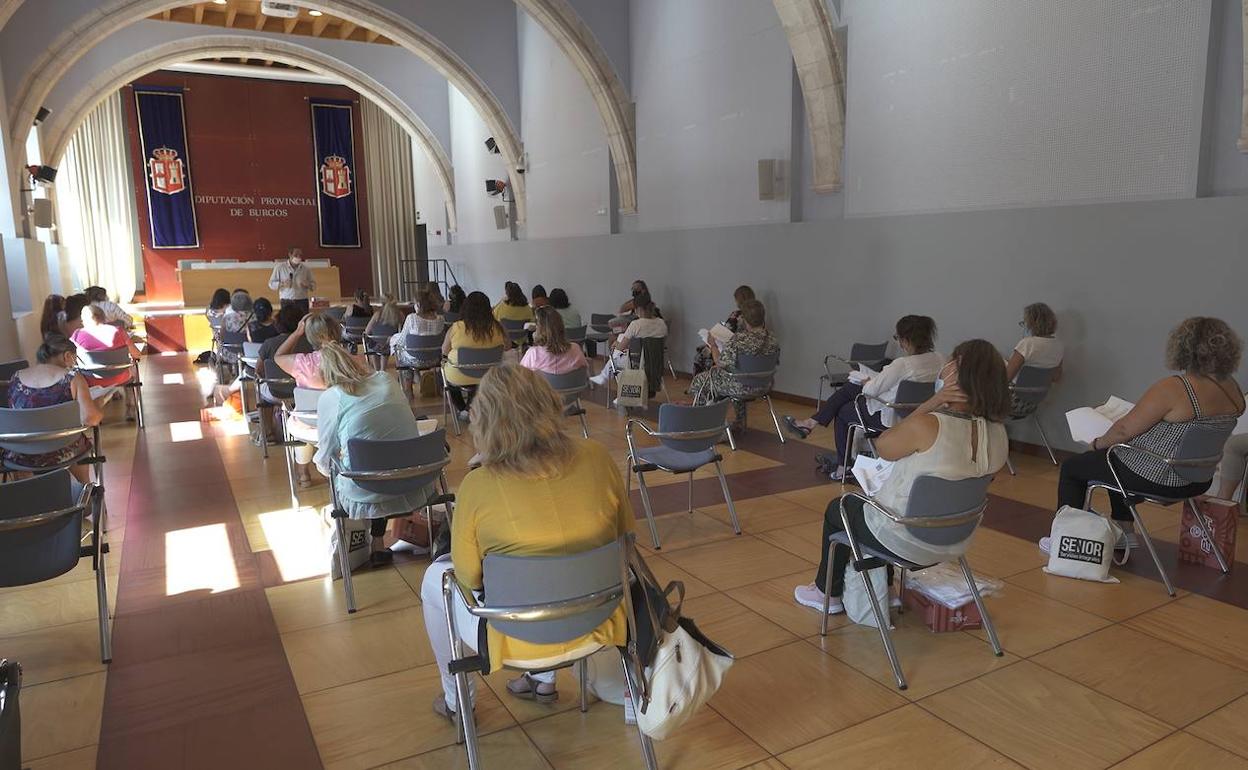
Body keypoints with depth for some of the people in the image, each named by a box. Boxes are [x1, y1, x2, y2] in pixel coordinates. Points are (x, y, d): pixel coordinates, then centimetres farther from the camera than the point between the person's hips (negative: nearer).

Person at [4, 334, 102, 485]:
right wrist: (99, 412, -1)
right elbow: (90, 419, -22)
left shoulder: (16, 377, 1)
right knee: (82, 443, 30)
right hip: (59, 455, -4)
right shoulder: (72, 378, -13)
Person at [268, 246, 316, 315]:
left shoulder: (306, 269, 9)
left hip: (302, 302, 1)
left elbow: (314, 286, 12)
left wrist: (307, 284, -11)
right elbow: (271, 284, 7)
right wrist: (282, 284, -13)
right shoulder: (279, 267, 6)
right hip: (286, 302, -1)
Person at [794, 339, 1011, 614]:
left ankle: (828, 593, 39)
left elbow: (882, 446, -12)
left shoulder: (927, 426, -32)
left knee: (836, 509, 23)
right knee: (877, 502, 35)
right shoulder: (999, 434, -11)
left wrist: (932, 402, -18)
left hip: (907, 542, -6)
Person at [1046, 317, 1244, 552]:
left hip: (1155, 478, -8)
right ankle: (1126, 533, 35)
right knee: (1115, 459, 33)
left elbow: (1125, 429, -20)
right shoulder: (1234, 391, -2)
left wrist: (1099, 443, -1)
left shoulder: (1172, 388, -27)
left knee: (1072, 467, 12)